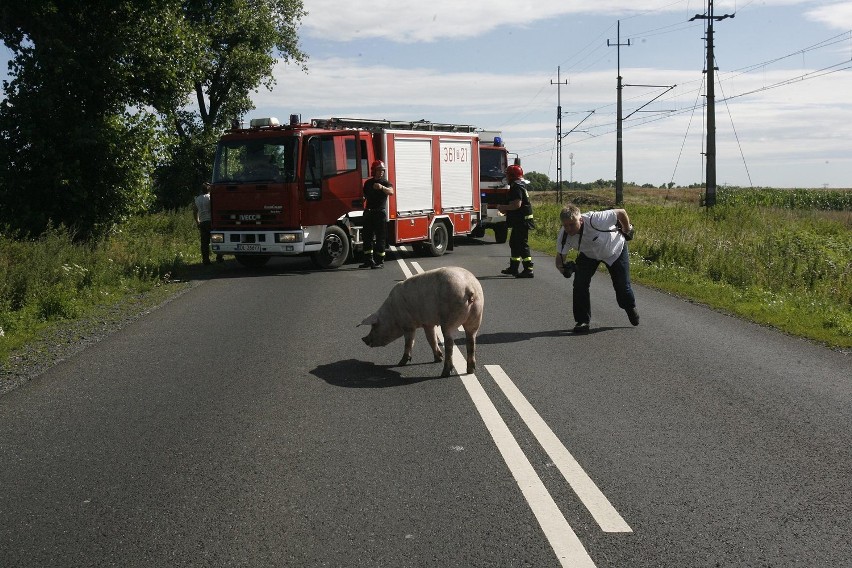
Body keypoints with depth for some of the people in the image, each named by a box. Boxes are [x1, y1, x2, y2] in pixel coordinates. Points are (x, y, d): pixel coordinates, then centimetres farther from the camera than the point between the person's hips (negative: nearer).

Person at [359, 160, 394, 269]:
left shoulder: (385, 183, -1)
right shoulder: (368, 183, 15)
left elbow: (391, 192, -22)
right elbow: (364, 196, 21)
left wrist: (382, 187, -42)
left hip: (380, 213, -5)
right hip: (368, 212, 5)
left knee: (380, 238, -4)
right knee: (367, 237, 7)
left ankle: (380, 261, -1)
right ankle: (369, 260, 13)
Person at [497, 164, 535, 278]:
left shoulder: (517, 188, -17)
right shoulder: (519, 186, 17)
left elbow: (517, 205, -27)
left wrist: (503, 207, -15)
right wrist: (506, 210, 18)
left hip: (522, 221, -11)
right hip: (519, 222, 11)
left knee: (522, 245, -10)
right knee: (514, 243, 20)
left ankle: (528, 270, -10)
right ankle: (513, 268, 30)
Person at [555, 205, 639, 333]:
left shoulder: (595, 220, -42)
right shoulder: (563, 235, -29)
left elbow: (621, 212, -28)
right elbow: (559, 258, -21)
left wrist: (627, 230, -10)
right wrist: (563, 268, -45)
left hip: (615, 251, -3)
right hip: (588, 255, 3)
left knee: (622, 285, 4)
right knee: (579, 283, -17)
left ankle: (630, 308, 39)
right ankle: (582, 321, -2)